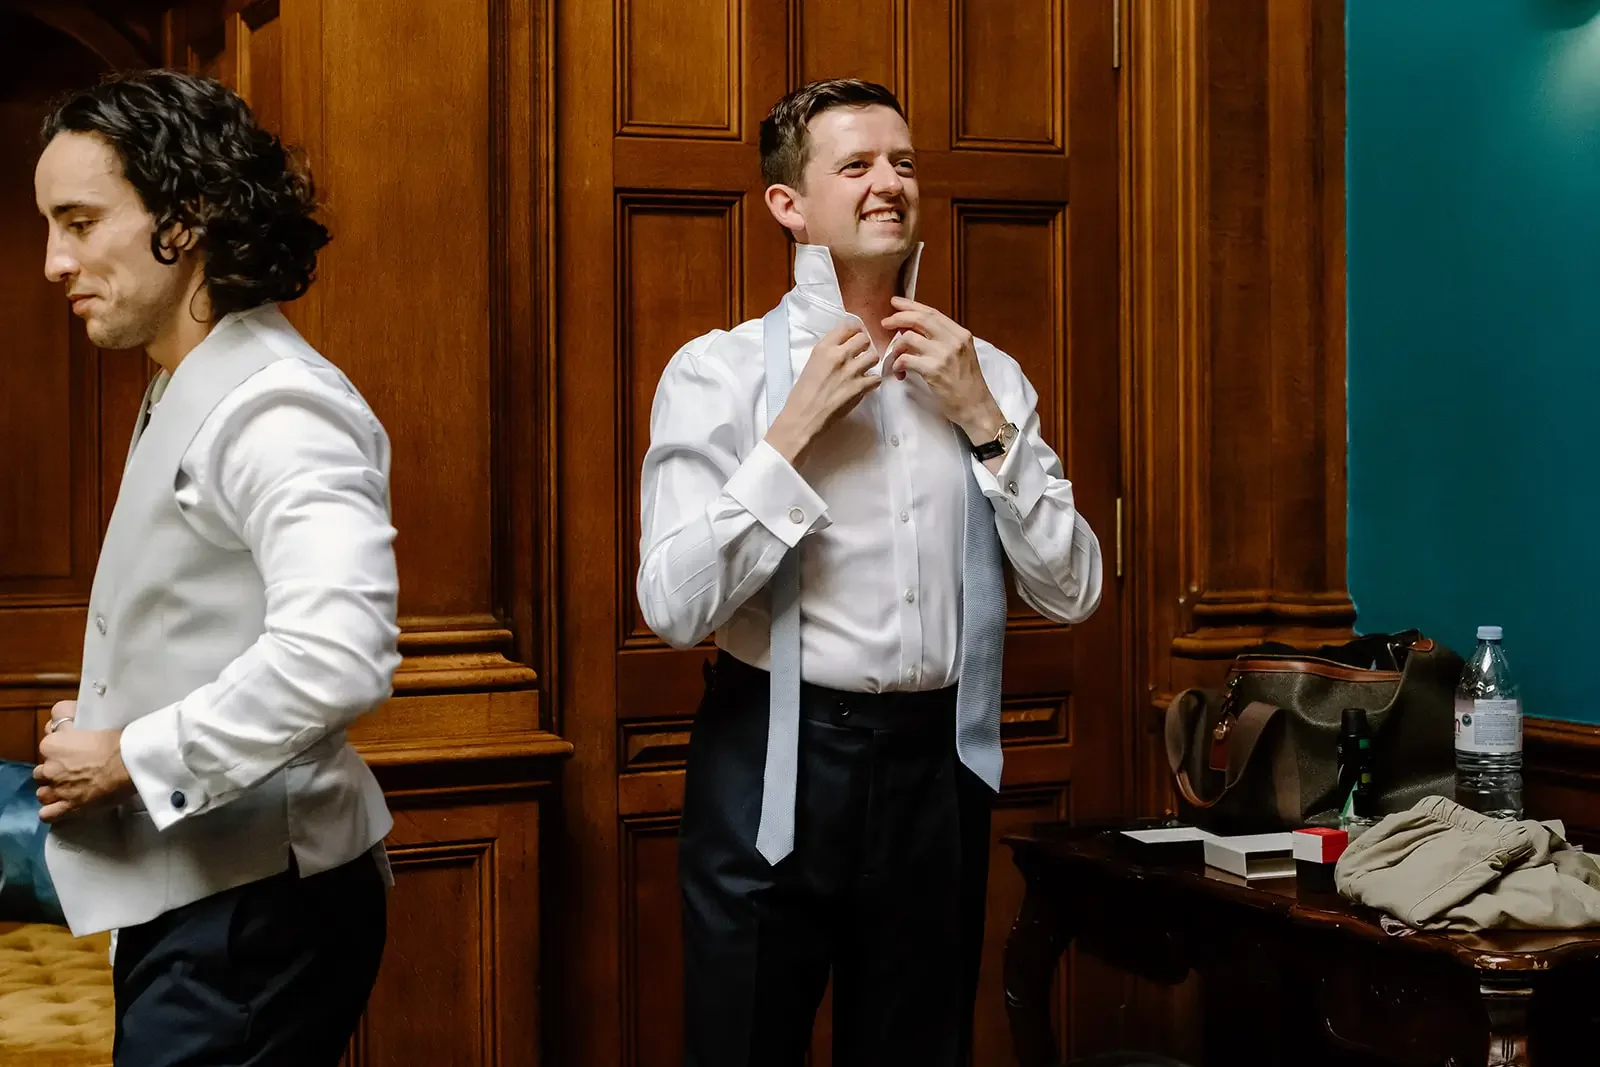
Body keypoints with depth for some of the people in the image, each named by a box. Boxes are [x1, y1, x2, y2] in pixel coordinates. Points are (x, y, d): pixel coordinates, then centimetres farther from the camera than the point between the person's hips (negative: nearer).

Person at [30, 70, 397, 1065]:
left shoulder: (276, 406, -19)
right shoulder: (186, 397, 14)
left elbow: (338, 652, -34)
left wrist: (130, 758, -22)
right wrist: (98, 726, 8)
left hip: (253, 911, -10)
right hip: (181, 900, 10)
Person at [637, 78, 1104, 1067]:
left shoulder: (984, 373, 6)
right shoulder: (719, 371, -5)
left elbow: (1073, 591, 3)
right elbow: (674, 605, -13)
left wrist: (983, 420, -7)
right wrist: (796, 429, -16)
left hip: (937, 763, 4)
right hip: (776, 763, -3)